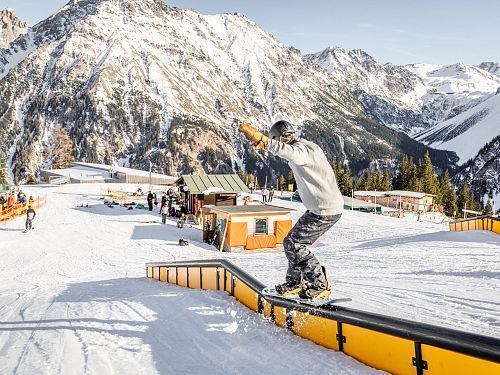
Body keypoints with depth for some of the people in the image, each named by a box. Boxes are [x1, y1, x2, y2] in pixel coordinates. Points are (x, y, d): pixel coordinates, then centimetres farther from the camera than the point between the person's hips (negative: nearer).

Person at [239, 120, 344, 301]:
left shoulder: (302, 149, -20)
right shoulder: (304, 147, 12)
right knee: (292, 242, 13)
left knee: (294, 244, -8)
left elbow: (287, 151, -44)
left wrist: (261, 139, -49)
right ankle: (295, 281, 28)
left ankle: (319, 284, 4)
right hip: (319, 208, 10)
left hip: (326, 210, -10)